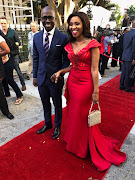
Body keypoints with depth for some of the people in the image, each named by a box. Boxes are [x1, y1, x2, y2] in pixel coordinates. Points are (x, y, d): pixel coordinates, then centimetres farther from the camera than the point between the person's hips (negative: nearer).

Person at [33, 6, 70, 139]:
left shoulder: (63, 38, -10)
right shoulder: (36, 37, 4)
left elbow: (66, 59, -5)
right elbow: (36, 58, 9)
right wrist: (35, 76, 7)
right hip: (41, 78, 4)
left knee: (57, 104, 14)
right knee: (45, 103, 20)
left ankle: (57, 127, 38)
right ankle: (47, 124, 44)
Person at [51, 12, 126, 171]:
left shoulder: (92, 44, -11)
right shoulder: (70, 45, 7)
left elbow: (94, 69, -13)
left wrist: (96, 91, -14)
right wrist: (60, 71, 1)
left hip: (85, 84, -6)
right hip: (72, 82, 6)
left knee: (83, 115, 8)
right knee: (73, 112, 18)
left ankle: (84, 146, 35)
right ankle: (74, 140, 44)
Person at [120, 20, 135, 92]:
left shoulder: (126, 34, 12)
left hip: (124, 56, 8)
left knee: (123, 72, 13)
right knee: (128, 73, 0)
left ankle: (121, 86, 21)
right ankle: (127, 88, 9)